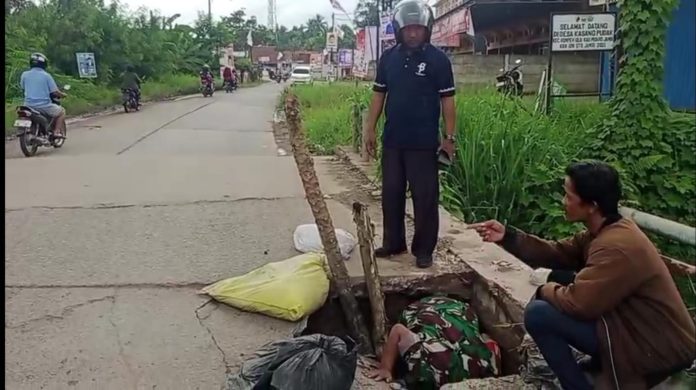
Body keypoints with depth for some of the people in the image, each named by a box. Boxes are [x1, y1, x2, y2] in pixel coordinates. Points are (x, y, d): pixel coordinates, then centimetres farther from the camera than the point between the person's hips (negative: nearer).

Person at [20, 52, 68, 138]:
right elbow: (55, 92, -7)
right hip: (43, 105, -4)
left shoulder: (24, 74, 3)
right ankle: (57, 131, 6)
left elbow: (23, 88, 16)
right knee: (61, 111, 19)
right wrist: (63, 95, 14)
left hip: (29, 105, 4)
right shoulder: (46, 75, -6)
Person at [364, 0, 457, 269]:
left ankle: (424, 249, 11)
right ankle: (393, 243, 25)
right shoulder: (389, 58, 6)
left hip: (424, 142, -4)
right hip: (392, 140, 4)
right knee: (391, 193, 11)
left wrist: (449, 137, -7)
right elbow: (379, 95, 11)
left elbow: (447, 100, -4)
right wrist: (371, 129, 7)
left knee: (425, 196, 1)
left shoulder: (438, 60, -5)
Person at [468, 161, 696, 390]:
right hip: (633, 324, 10)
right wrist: (508, 236, -1)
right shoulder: (606, 230, 4)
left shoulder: (616, 247, -28)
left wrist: (546, 291, -6)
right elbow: (558, 253, 7)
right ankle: (601, 362, 20)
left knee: (537, 314, -17)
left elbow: (577, 303, -28)